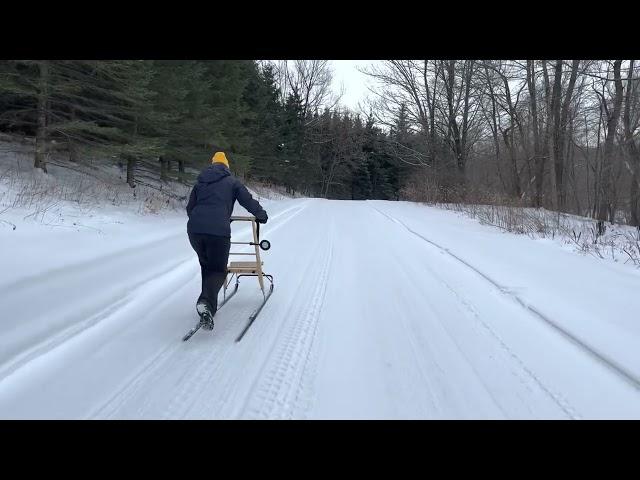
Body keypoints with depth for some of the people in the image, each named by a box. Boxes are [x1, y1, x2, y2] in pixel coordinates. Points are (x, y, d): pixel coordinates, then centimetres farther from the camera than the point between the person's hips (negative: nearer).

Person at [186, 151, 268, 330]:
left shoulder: (200, 183, 26)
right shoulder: (232, 181, 15)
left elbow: (190, 207, 30)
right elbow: (248, 201, 11)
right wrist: (261, 215, 29)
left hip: (194, 229, 4)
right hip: (218, 230, -4)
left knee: (206, 266, 24)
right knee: (218, 270, 4)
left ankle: (208, 304, 20)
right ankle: (206, 302, -23)